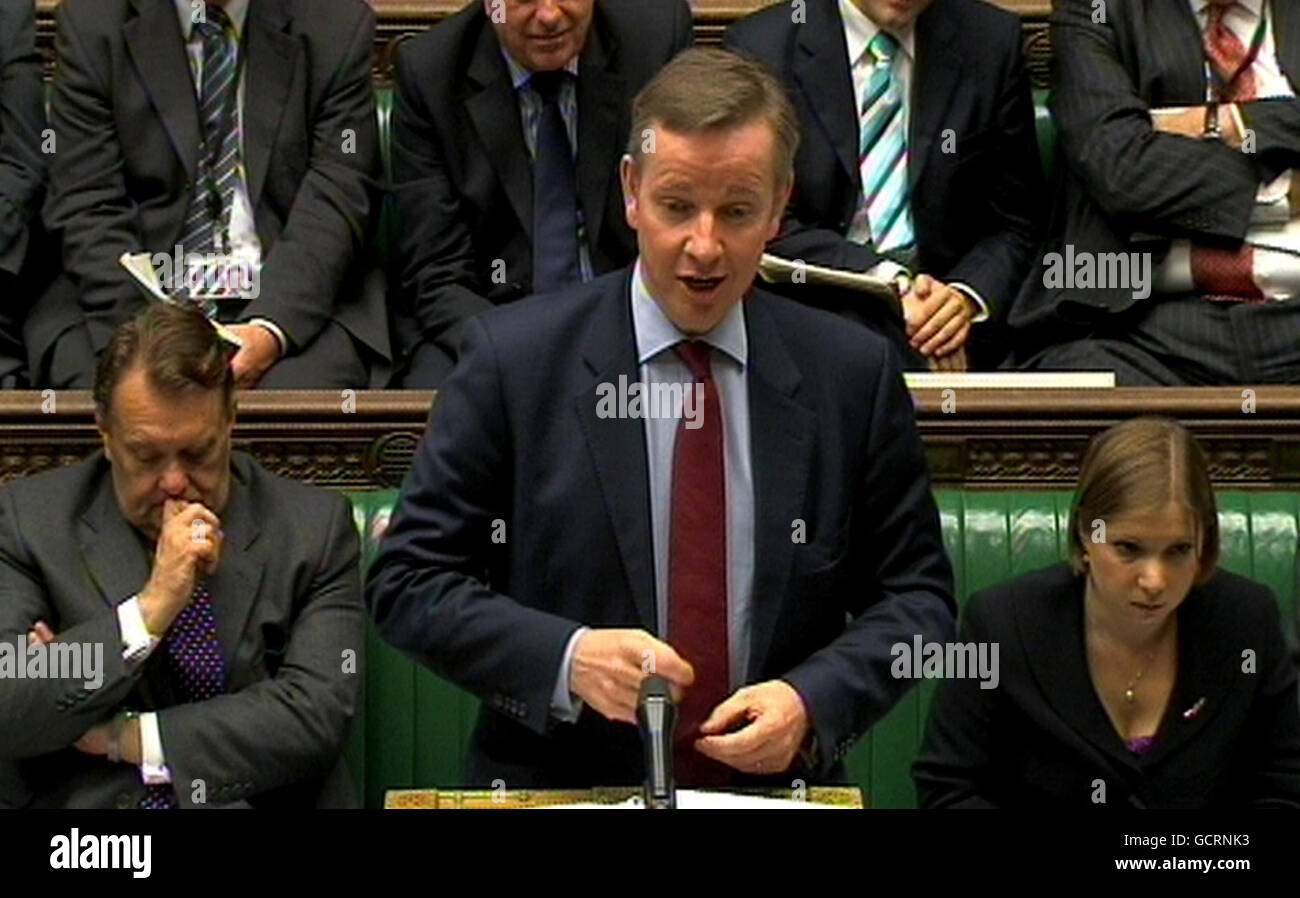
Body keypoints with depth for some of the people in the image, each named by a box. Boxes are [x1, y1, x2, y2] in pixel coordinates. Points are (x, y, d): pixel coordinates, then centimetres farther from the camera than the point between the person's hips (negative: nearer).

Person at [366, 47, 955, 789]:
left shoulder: (856, 374, 3)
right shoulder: (515, 359, -1)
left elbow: (915, 593, 9)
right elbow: (407, 582, 0)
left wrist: (814, 702, -7)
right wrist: (565, 658, -14)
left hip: (776, 785, 0)